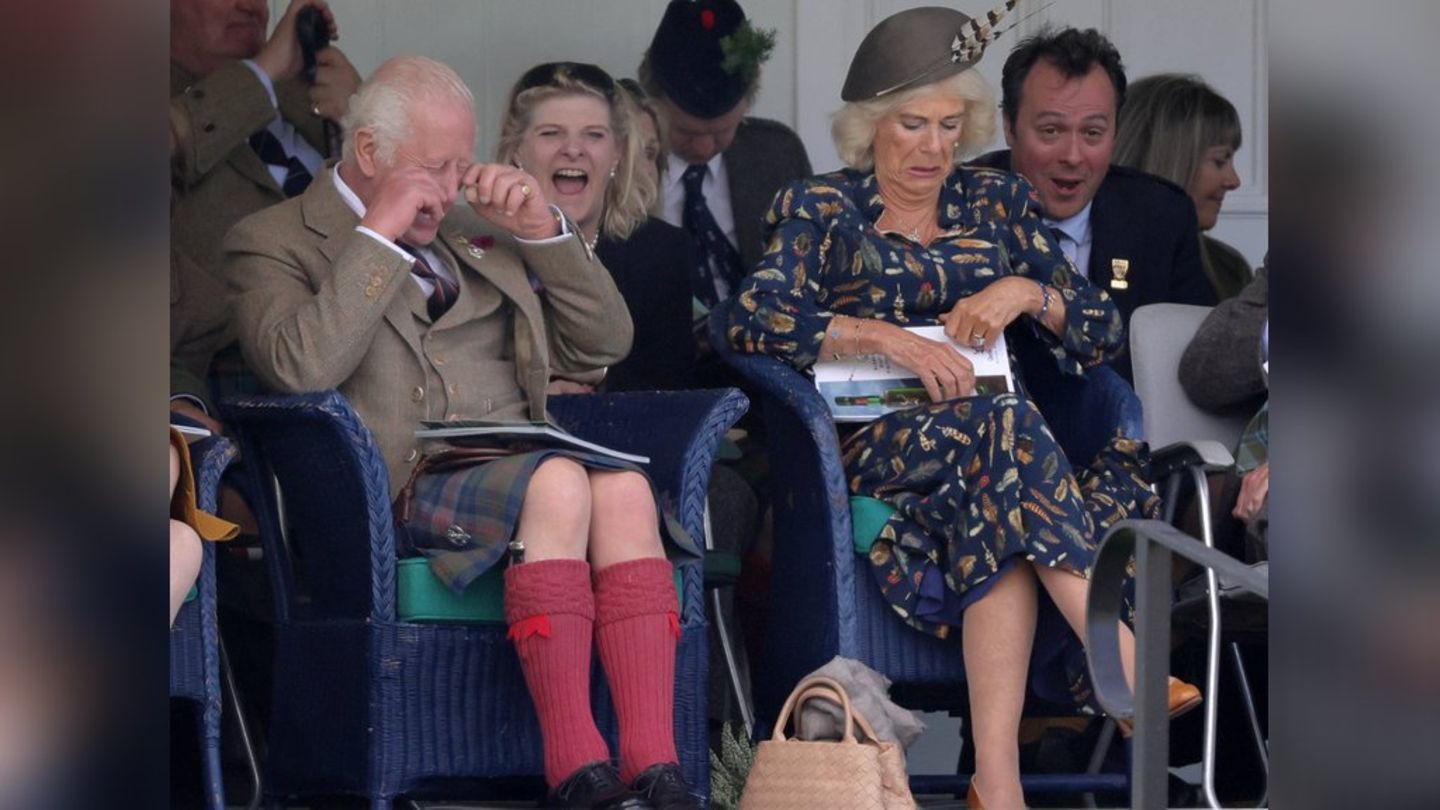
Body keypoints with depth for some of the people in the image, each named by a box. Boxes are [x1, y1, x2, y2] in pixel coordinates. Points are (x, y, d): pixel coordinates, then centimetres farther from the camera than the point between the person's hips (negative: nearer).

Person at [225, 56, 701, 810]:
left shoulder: (472, 228, 26)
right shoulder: (273, 242, 8)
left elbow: (603, 344, 23)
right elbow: (299, 367, -14)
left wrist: (544, 230, 9)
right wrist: (380, 236, -10)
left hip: (520, 462, 5)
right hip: (407, 488, -5)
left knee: (624, 485, -30)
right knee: (558, 481, -34)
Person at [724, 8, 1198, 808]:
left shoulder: (996, 203, 19)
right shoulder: (820, 209, 10)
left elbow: (1102, 329, 15)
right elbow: (752, 320, -8)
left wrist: (1027, 294, -6)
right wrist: (882, 335, -19)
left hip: (988, 439, 3)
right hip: (872, 442, -3)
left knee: (1001, 512, -35)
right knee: (1002, 427, -35)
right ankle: (1130, 672, -45)